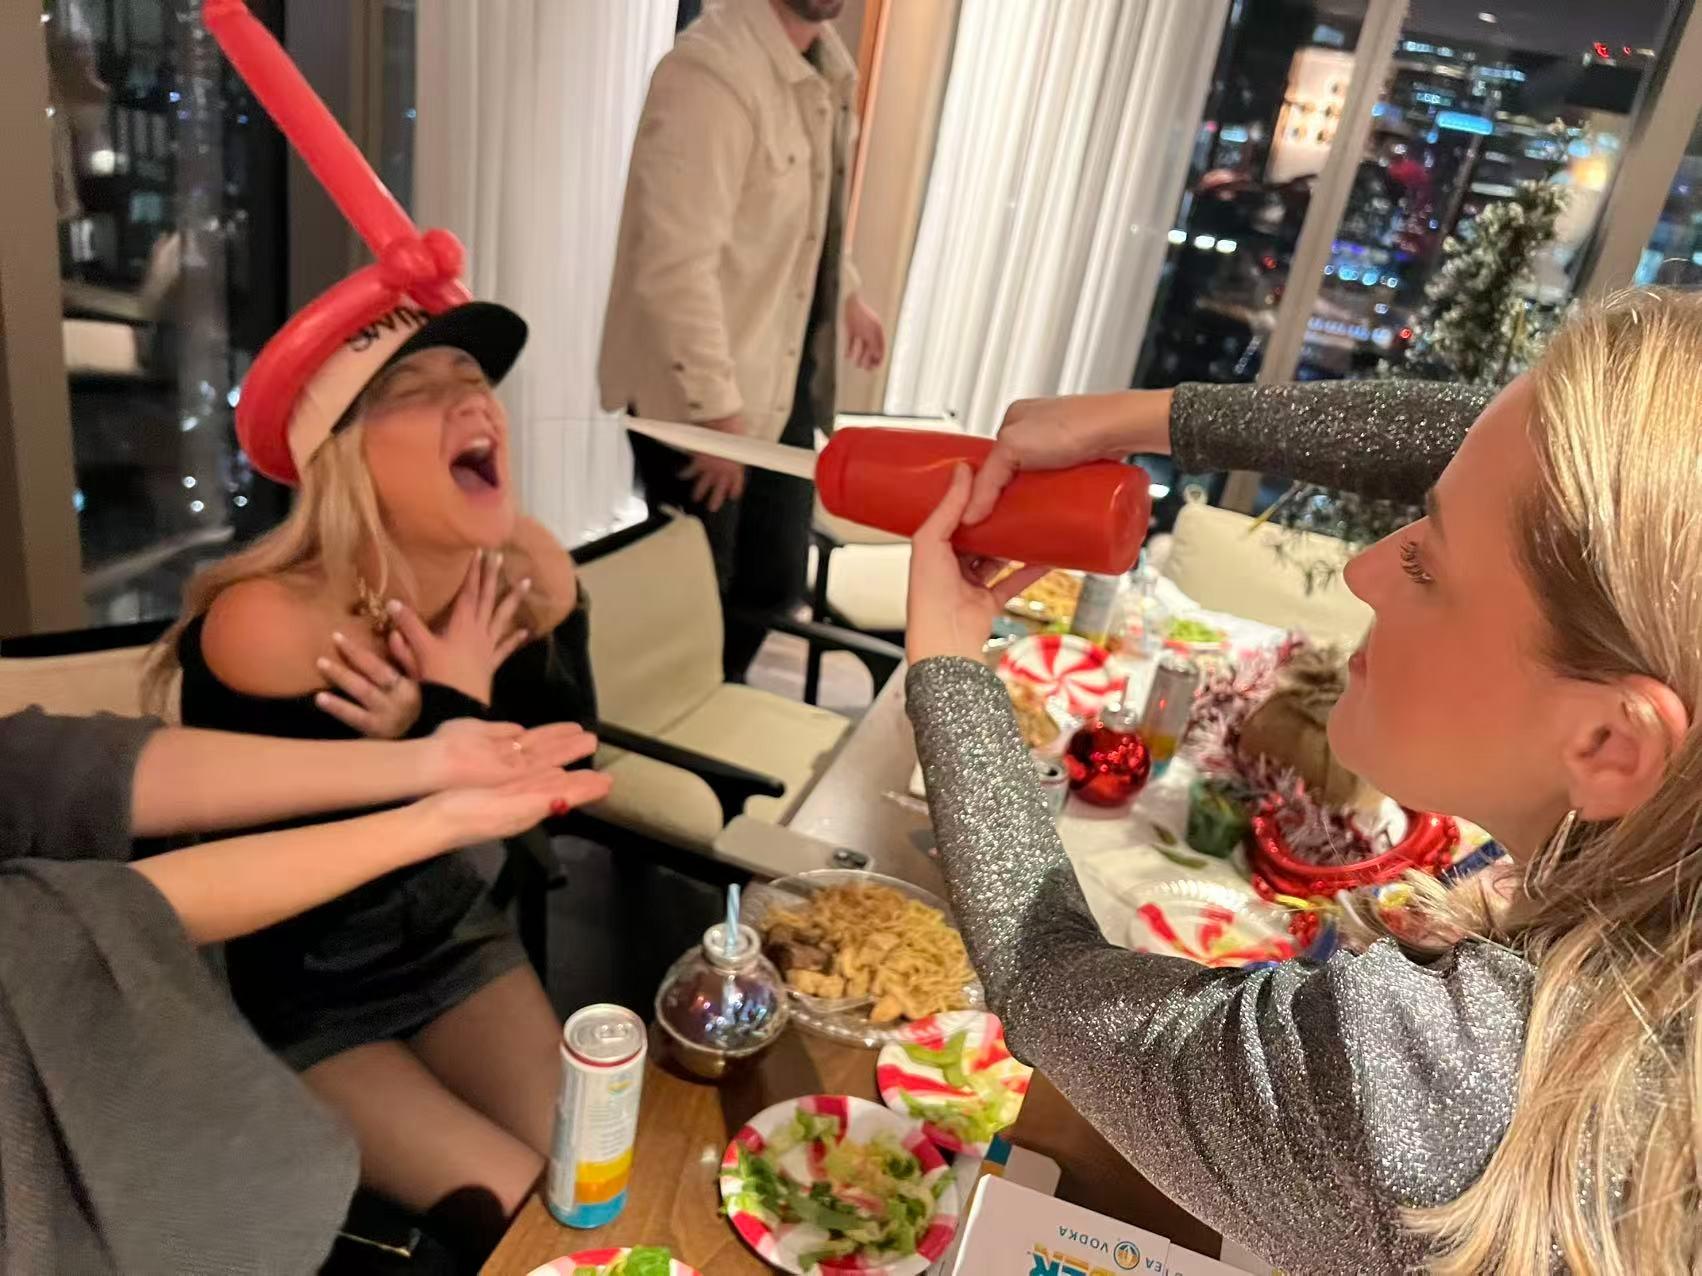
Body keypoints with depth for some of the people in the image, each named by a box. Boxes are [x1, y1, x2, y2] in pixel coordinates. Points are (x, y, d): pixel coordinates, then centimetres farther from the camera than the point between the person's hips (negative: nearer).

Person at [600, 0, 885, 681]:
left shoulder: (824, 59, 6)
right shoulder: (710, 73, -23)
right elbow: (676, 266, -28)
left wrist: (845, 295, 28)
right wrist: (716, 410, -26)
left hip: (786, 377, 8)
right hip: (698, 395, -8)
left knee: (773, 581, 18)